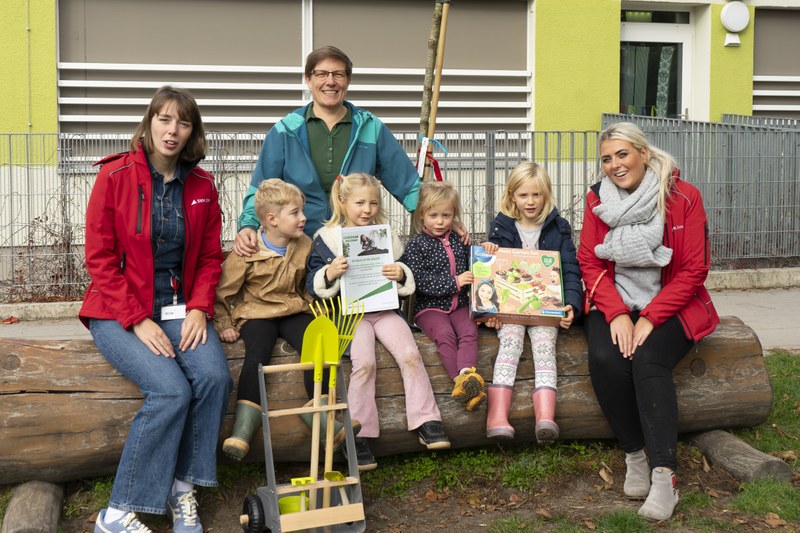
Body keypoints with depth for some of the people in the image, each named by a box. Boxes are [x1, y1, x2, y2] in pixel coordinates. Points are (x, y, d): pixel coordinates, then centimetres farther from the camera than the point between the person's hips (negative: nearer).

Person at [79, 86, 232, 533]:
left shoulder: (202, 186, 5)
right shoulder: (115, 176, -7)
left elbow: (210, 257, 10)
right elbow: (100, 258, -8)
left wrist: (199, 309, -7)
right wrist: (138, 321, -16)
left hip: (179, 308, 4)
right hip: (119, 313, -4)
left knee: (215, 377, -25)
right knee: (171, 390, -27)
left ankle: (182, 488, -6)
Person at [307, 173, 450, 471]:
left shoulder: (386, 237, 14)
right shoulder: (327, 239, 5)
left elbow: (407, 283, 17)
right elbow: (314, 286, 1)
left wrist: (401, 275, -6)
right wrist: (329, 273, -19)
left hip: (385, 309, 3)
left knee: (410, 354, -21)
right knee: (364, 362, -27)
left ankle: (427, 423, -12)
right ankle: (360, 435, -19)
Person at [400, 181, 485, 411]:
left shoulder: (459, 241, 14)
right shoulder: (416, 244, -1)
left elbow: (472, 269, 27)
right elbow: (419, 281, -12)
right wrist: (453, 282, -16)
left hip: (459, 305, 4)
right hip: (430, 307, -4)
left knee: (469, 331, -24)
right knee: (445, 334, -29)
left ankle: (466, 373, -44)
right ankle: (461, 381, -41)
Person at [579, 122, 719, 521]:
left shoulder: (683, 197, -6)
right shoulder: (598, 198, 3)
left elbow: (693, 271, -8)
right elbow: (590, 263, 1)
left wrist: (649, 318, -17)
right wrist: (617, 314, -15)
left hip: (669, 305, -2)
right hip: (614, 304, 3)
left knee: (648, 359, -31)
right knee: (605, 359, -28)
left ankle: (664, 476, -31)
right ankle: (635, 455, -11)